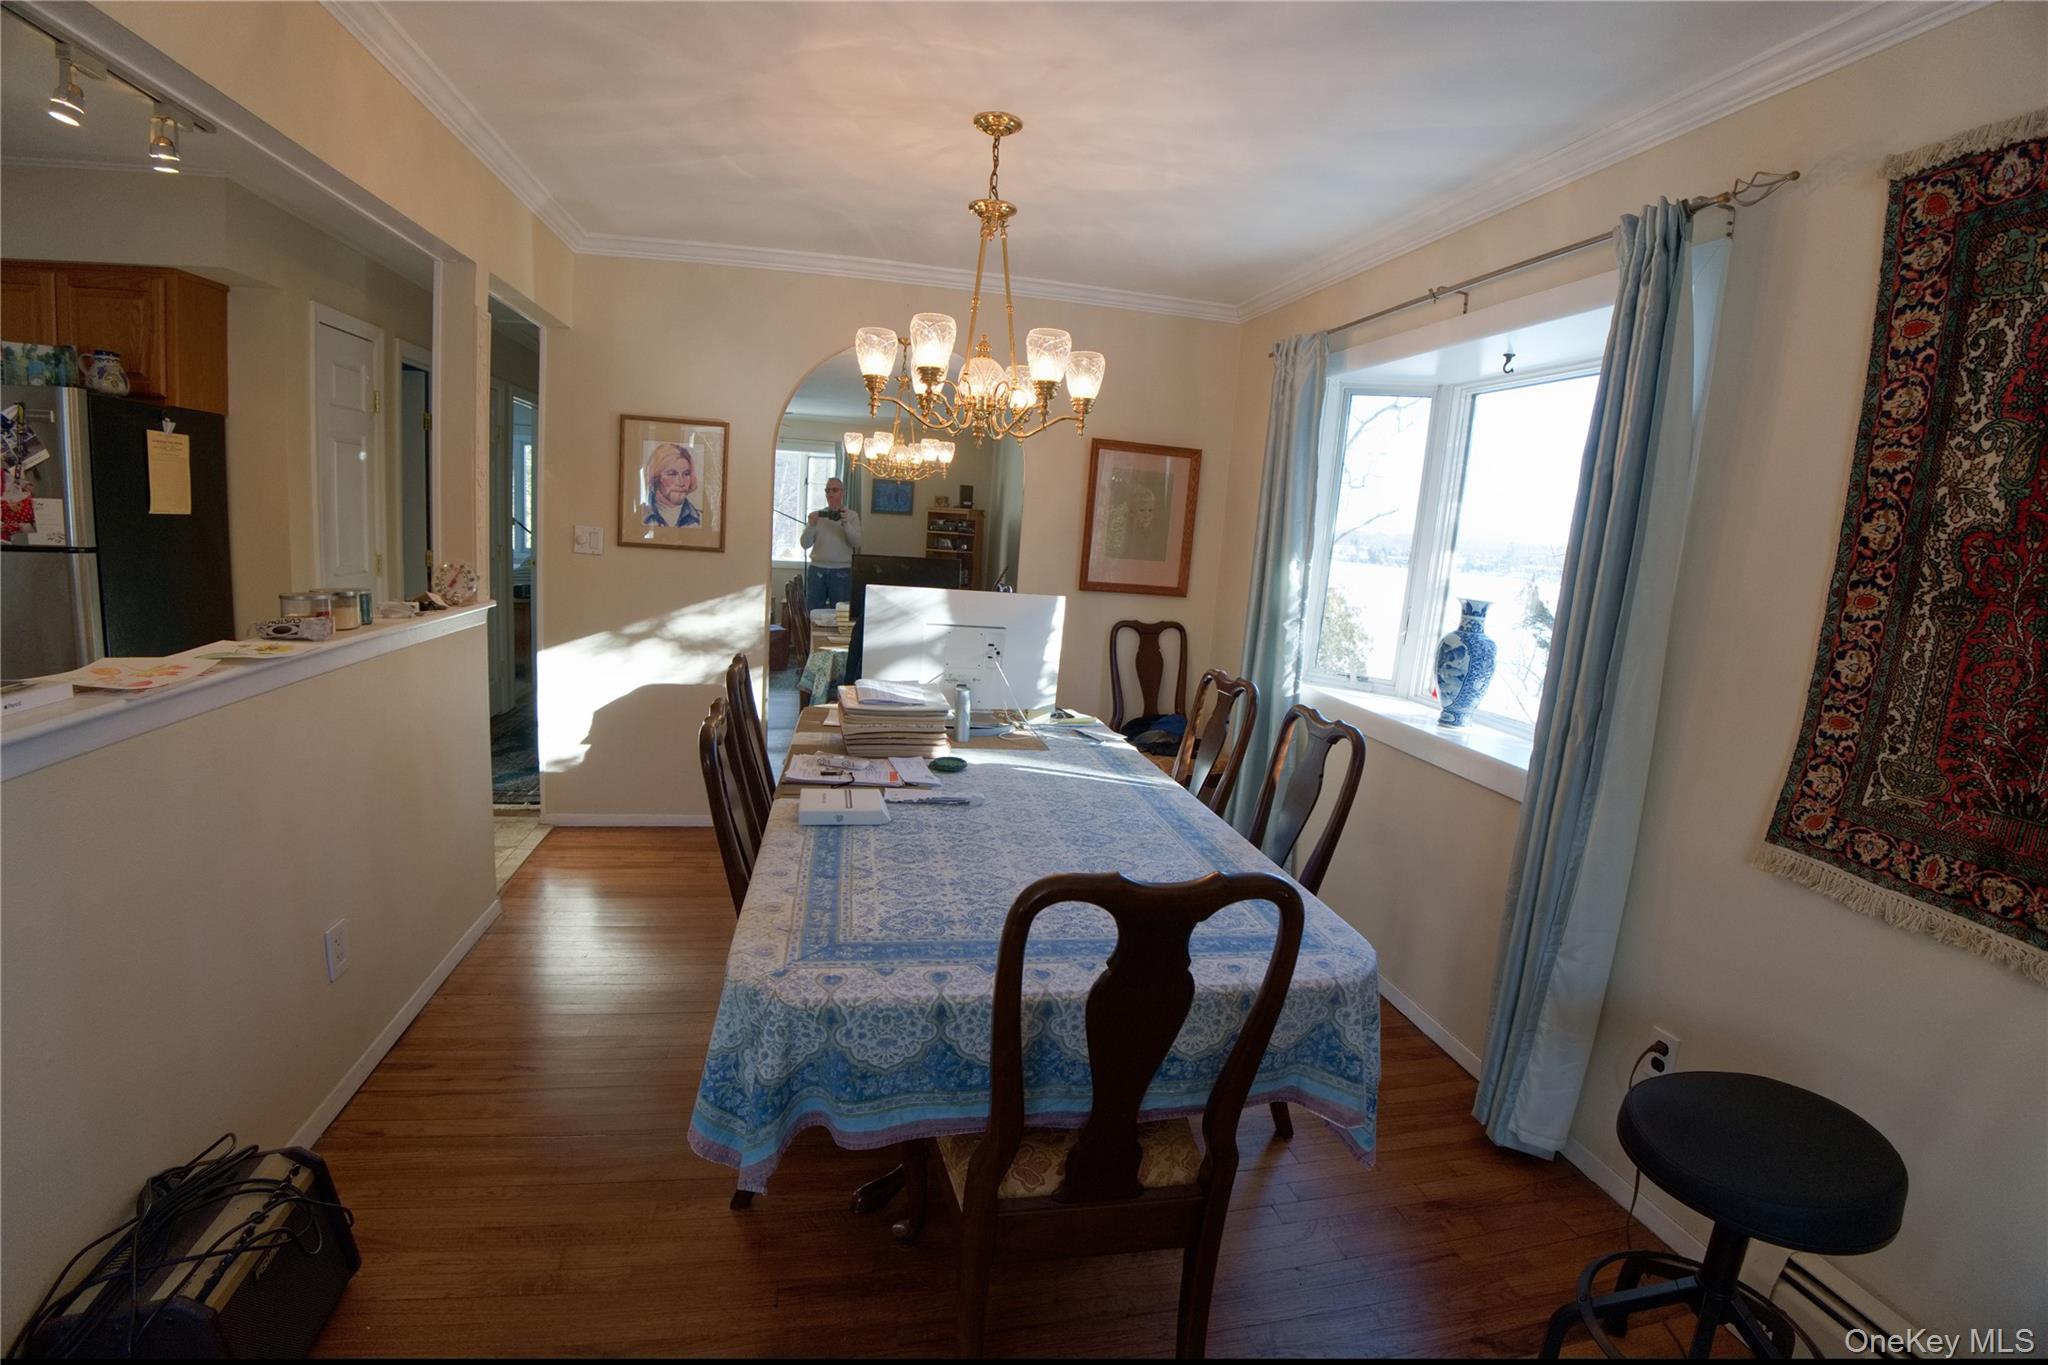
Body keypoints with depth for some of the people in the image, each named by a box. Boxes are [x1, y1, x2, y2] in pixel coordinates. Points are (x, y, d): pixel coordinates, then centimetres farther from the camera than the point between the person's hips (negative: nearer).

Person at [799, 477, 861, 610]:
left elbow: (857, 543, -8)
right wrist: (811, 525, -12)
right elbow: (805, 544, 4)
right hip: (816, 569, 2)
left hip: (842, 571, -2)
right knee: (813, 613, 2)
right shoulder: (817, 515, 10)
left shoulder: (852, 515, 5)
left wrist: (846, 524, -23)